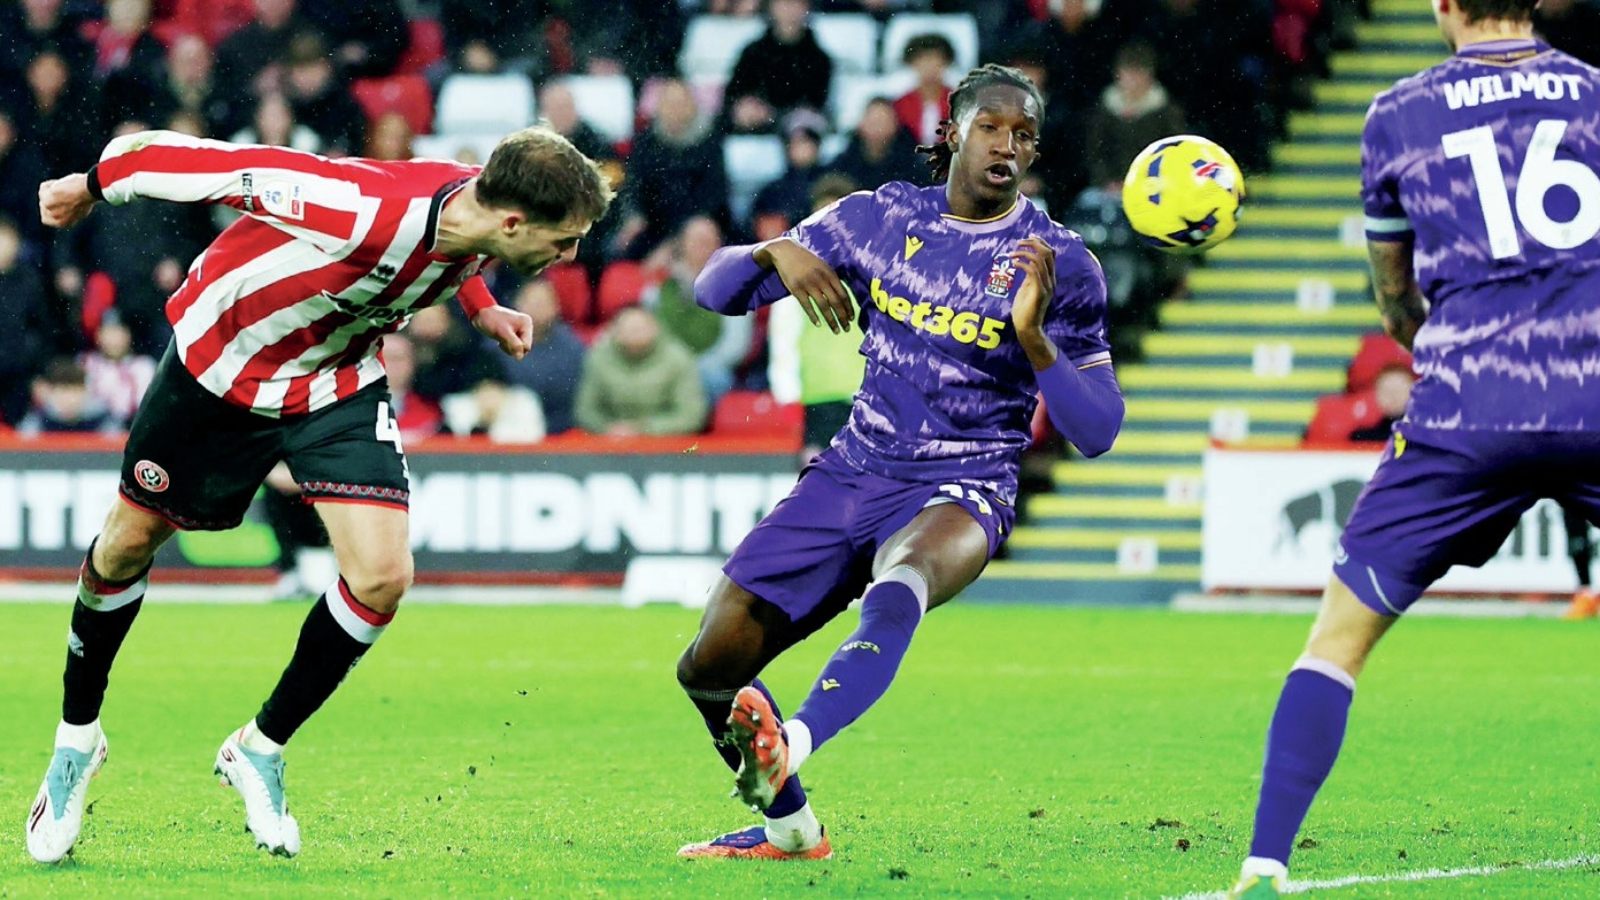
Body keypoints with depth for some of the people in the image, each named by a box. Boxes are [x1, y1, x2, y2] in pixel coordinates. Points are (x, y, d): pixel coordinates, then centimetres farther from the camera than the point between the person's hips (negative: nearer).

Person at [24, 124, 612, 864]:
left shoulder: (475, 204, -20)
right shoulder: (363, 213, -41)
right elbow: (216, 165, -29)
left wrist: (481, 309, 0)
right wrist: (90, 188, -14)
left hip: (338, 380, 5)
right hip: (219, 358, -4)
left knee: (381, 575, -11)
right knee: (129, 545, 10)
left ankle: (260, 749, 11)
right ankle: (76, 741, 36)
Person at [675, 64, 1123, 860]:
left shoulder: (1059, 263, -3)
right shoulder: (882, 219, 6)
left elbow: (1097, 432, -8)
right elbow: (713, 289, 5)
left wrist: (1034, 338, -24)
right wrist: (777, 254, -17)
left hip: (959, 493, -4)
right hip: (852, 473, 5)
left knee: (901, 583, -41)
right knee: (710, 666, -3)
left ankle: (790, 746, -66)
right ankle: (786, 825, 24)